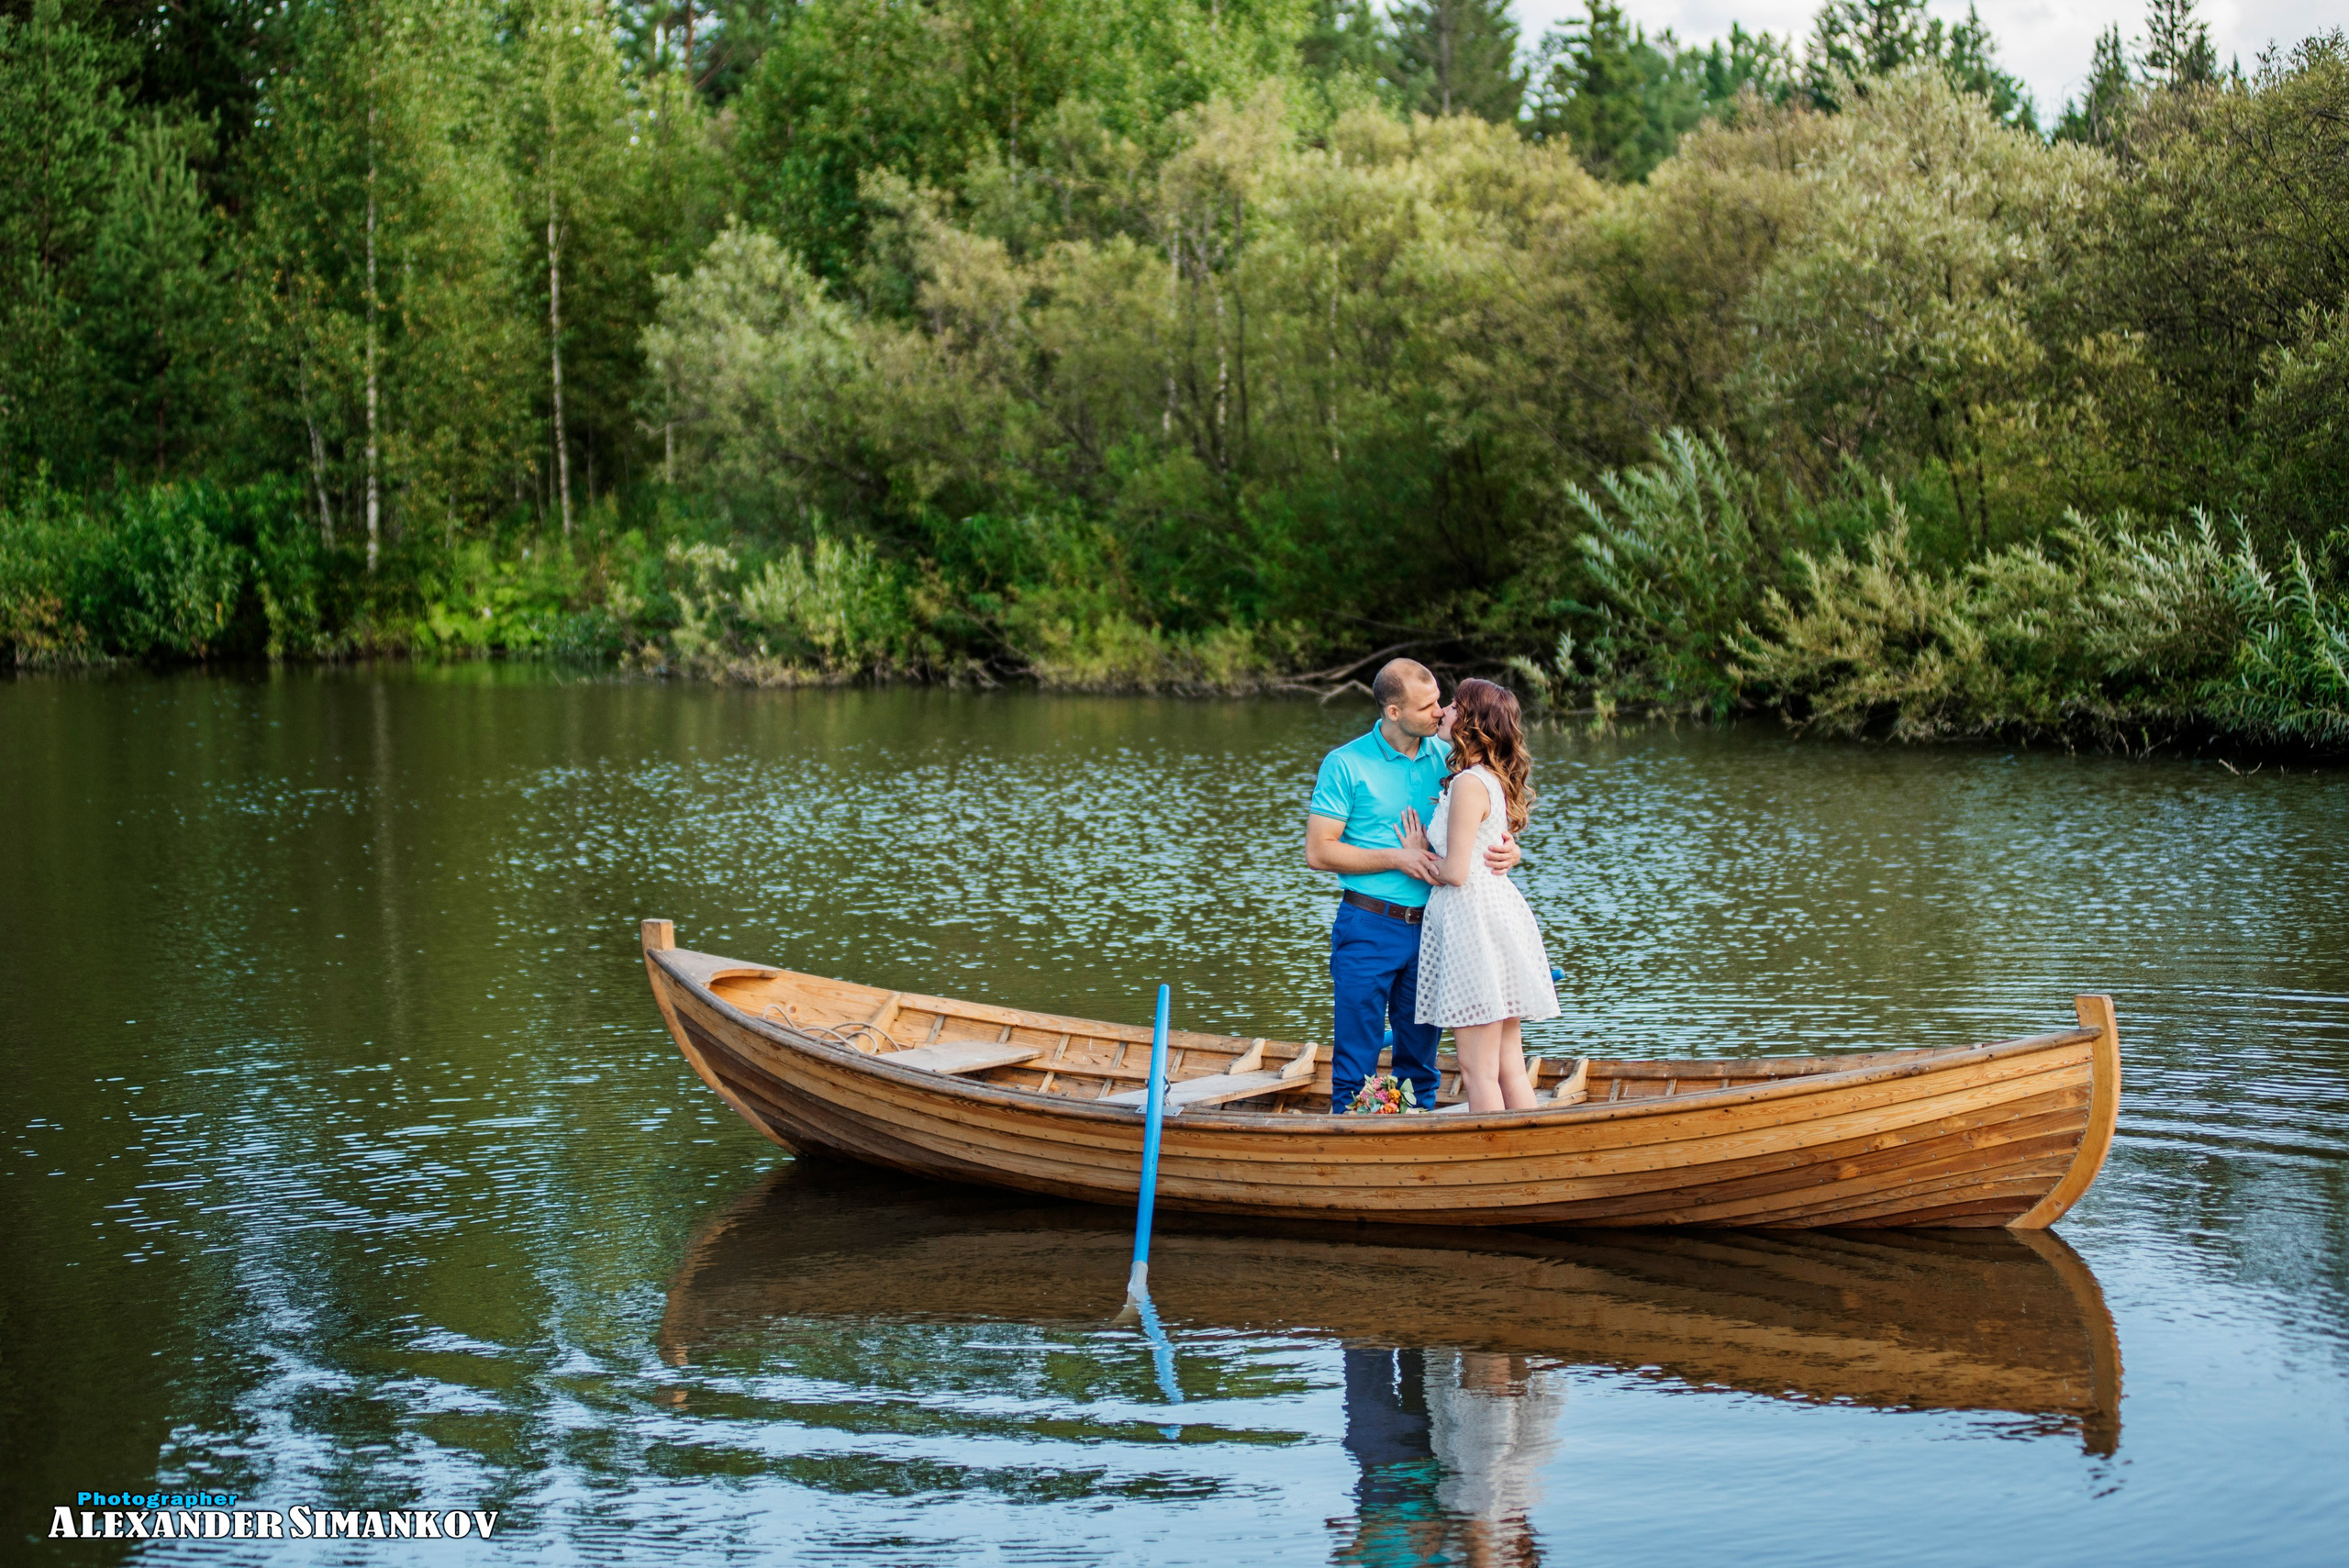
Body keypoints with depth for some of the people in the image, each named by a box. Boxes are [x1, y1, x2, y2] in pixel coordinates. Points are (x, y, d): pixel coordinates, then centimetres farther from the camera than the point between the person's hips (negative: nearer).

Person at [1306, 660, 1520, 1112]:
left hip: (1430, 926, 4)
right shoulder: (1346, 764, -6)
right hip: (1369, 928, -4)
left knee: (1420, 1066, 12)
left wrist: (1507, 848, -14)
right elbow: (1318, 852, -7)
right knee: (1355, 1068, -1)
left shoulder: (1445, 757, 6)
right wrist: (1398, 858, -14)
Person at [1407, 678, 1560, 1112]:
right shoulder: (1497, 780, 14)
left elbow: (1456, 872, -17)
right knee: (1510, 1068, 11)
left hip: (1472, 918, -10)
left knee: (1478, 1072, -5)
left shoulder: (1469, 784, -15)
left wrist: (1416, 855, 1)